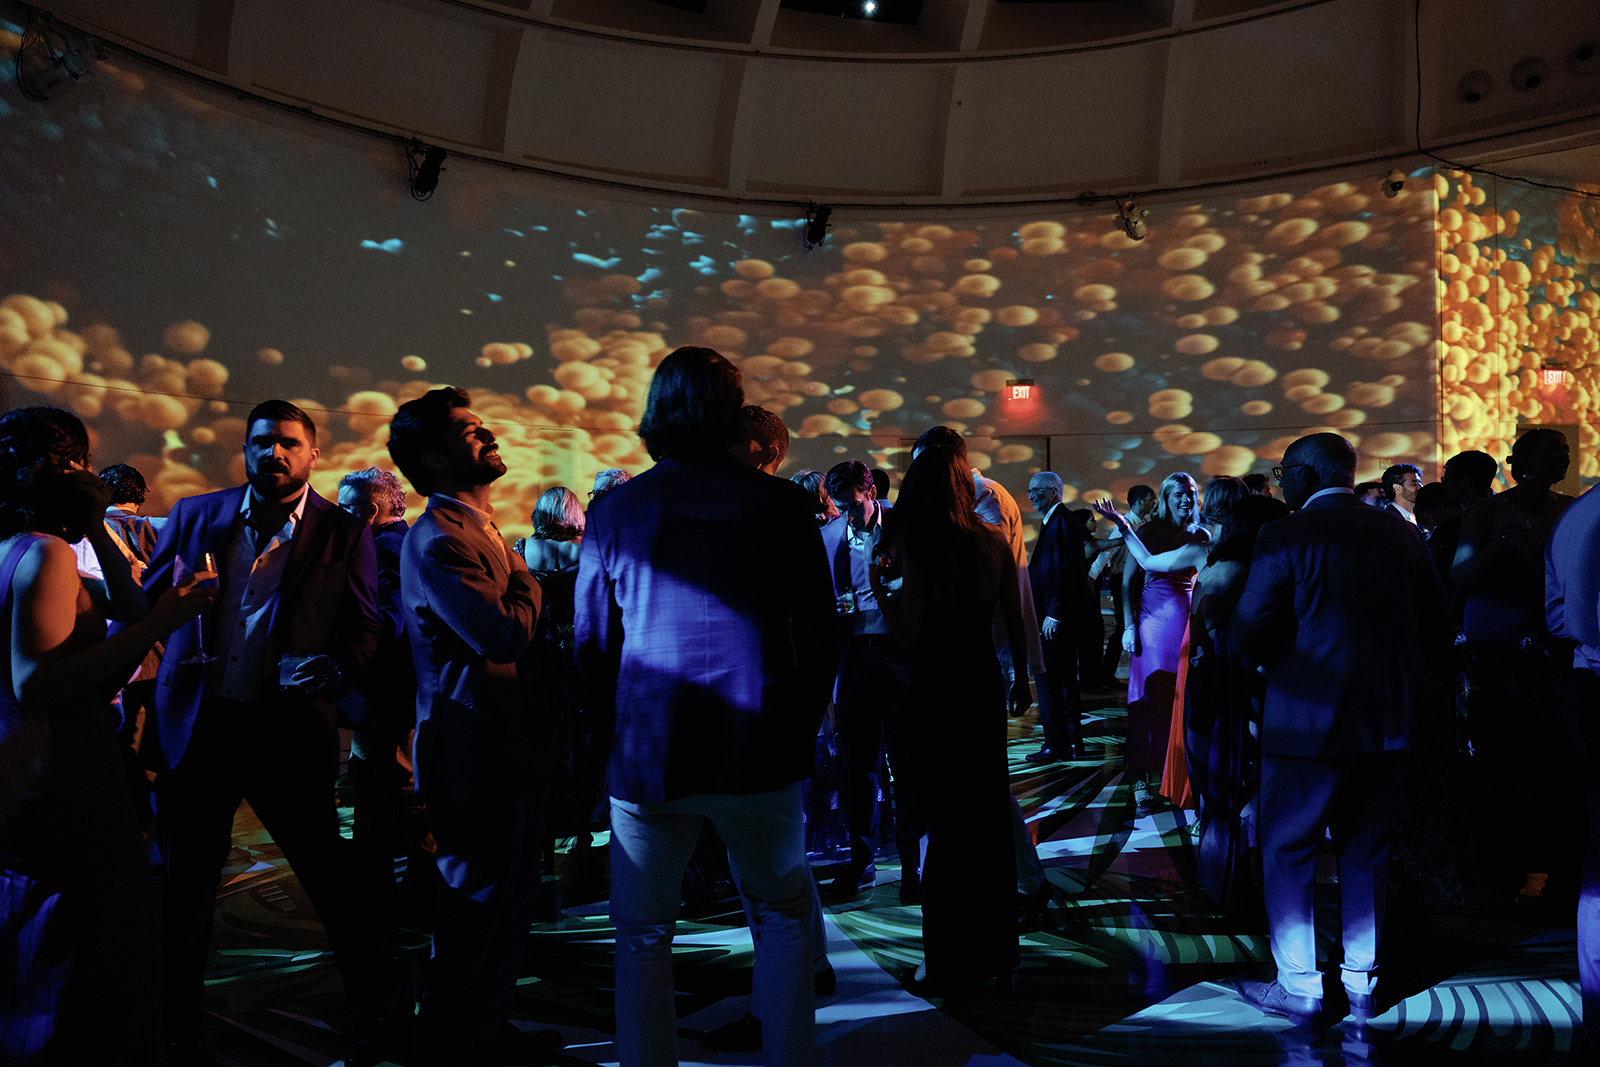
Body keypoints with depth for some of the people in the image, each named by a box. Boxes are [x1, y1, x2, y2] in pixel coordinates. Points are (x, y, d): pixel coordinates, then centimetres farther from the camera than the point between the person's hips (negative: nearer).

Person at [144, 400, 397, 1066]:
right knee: (186, 884, 13)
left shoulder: (344, 534, 1)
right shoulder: (195, 516, 8)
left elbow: (365, 628, 0)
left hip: (288, 731, -3)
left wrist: (334, 670, -20)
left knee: (331, 878, 4)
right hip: (193, 728, 3)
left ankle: (380, 1013, 23)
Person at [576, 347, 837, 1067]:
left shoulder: (616, 512, 0)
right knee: (783, 914, 21)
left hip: (648, 756, 0)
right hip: (762, 753, 0)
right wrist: (800, 731, 11)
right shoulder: (784, 505, -3)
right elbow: (820, 635, -1)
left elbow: (591, 644, 4)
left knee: (643, 937, 15)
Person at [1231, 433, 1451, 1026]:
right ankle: (1362, 982, 25)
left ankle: (1300, 987, 11)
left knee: (1287, 849, 8)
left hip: (1311, 716, -6)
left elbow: (1250, 630, -15)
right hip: (1394, 714, 6)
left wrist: (1273, 666, 6)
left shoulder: (1285, 536, -11)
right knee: (1365, 848, 17)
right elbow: (1438, 626, 9)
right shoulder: (1399, 533, 6)